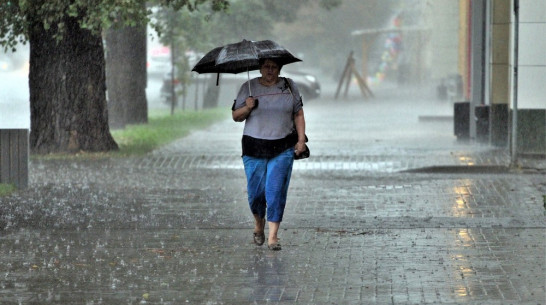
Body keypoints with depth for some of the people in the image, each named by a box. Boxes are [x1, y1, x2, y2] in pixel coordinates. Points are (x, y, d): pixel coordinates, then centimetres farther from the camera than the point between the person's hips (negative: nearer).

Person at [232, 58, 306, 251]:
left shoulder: (289, 86, 7)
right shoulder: (248, 88, 4)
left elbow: (298, 114, 11)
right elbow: (236, 116, 7)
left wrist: (301, 140, 2)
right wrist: (247, 108, -14)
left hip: (283, 149, 0)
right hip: (254, 148, 0)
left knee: (276, 191, -8)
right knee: (256, 191, 1)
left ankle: (273, 237, -5)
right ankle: (259, 223, 31)